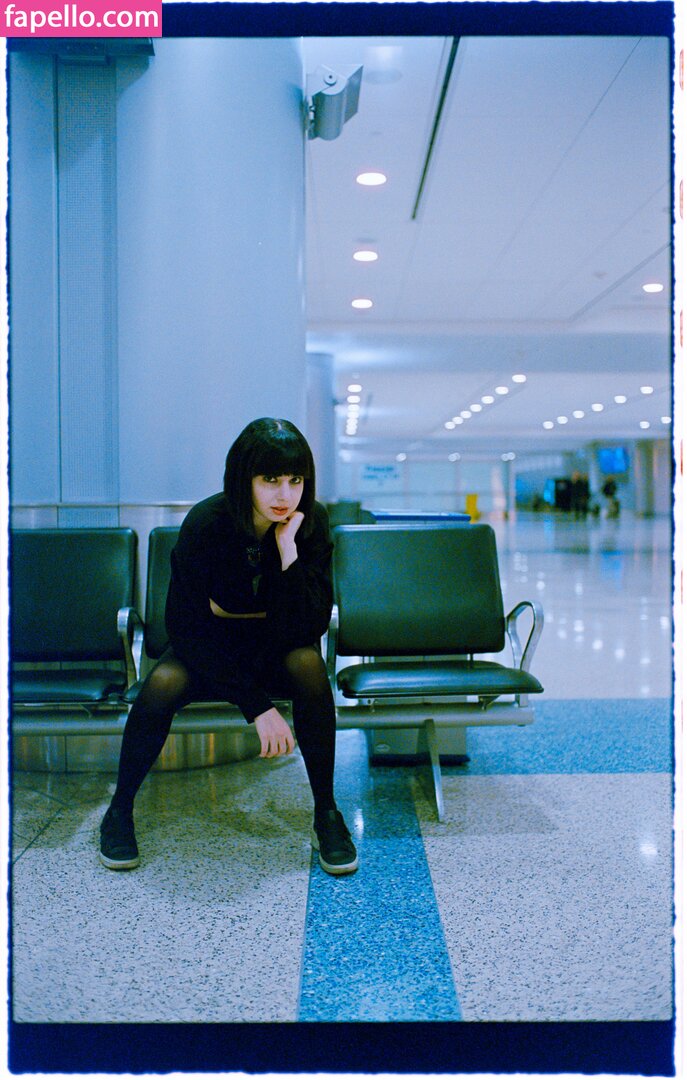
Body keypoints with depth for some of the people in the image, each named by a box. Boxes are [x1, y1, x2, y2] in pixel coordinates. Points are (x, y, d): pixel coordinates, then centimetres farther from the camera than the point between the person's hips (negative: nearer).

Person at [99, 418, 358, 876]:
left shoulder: (311, 521, -19)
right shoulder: (205, 524, -24)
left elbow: (310, 628, -22)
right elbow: (188, 630, -23)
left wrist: (288, 550, -35)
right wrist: (258, 706, -29)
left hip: (275, 649, 1)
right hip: (211, 649, -1)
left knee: (308, 663, -32)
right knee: (163, 683, -30)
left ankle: (326, 813, -15)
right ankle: (120, 811, -4)